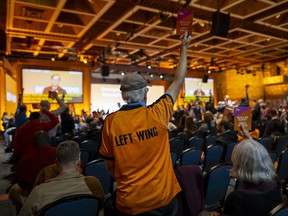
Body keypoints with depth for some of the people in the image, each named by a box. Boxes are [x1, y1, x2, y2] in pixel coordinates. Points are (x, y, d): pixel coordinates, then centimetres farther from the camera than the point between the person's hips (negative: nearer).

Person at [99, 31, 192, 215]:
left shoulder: (111, 121, -11)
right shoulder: (157, 114, -14)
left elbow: (110, 165, -1)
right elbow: (179, 81, 0)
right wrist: (185, 47, 11)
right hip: (163, 197, 0)